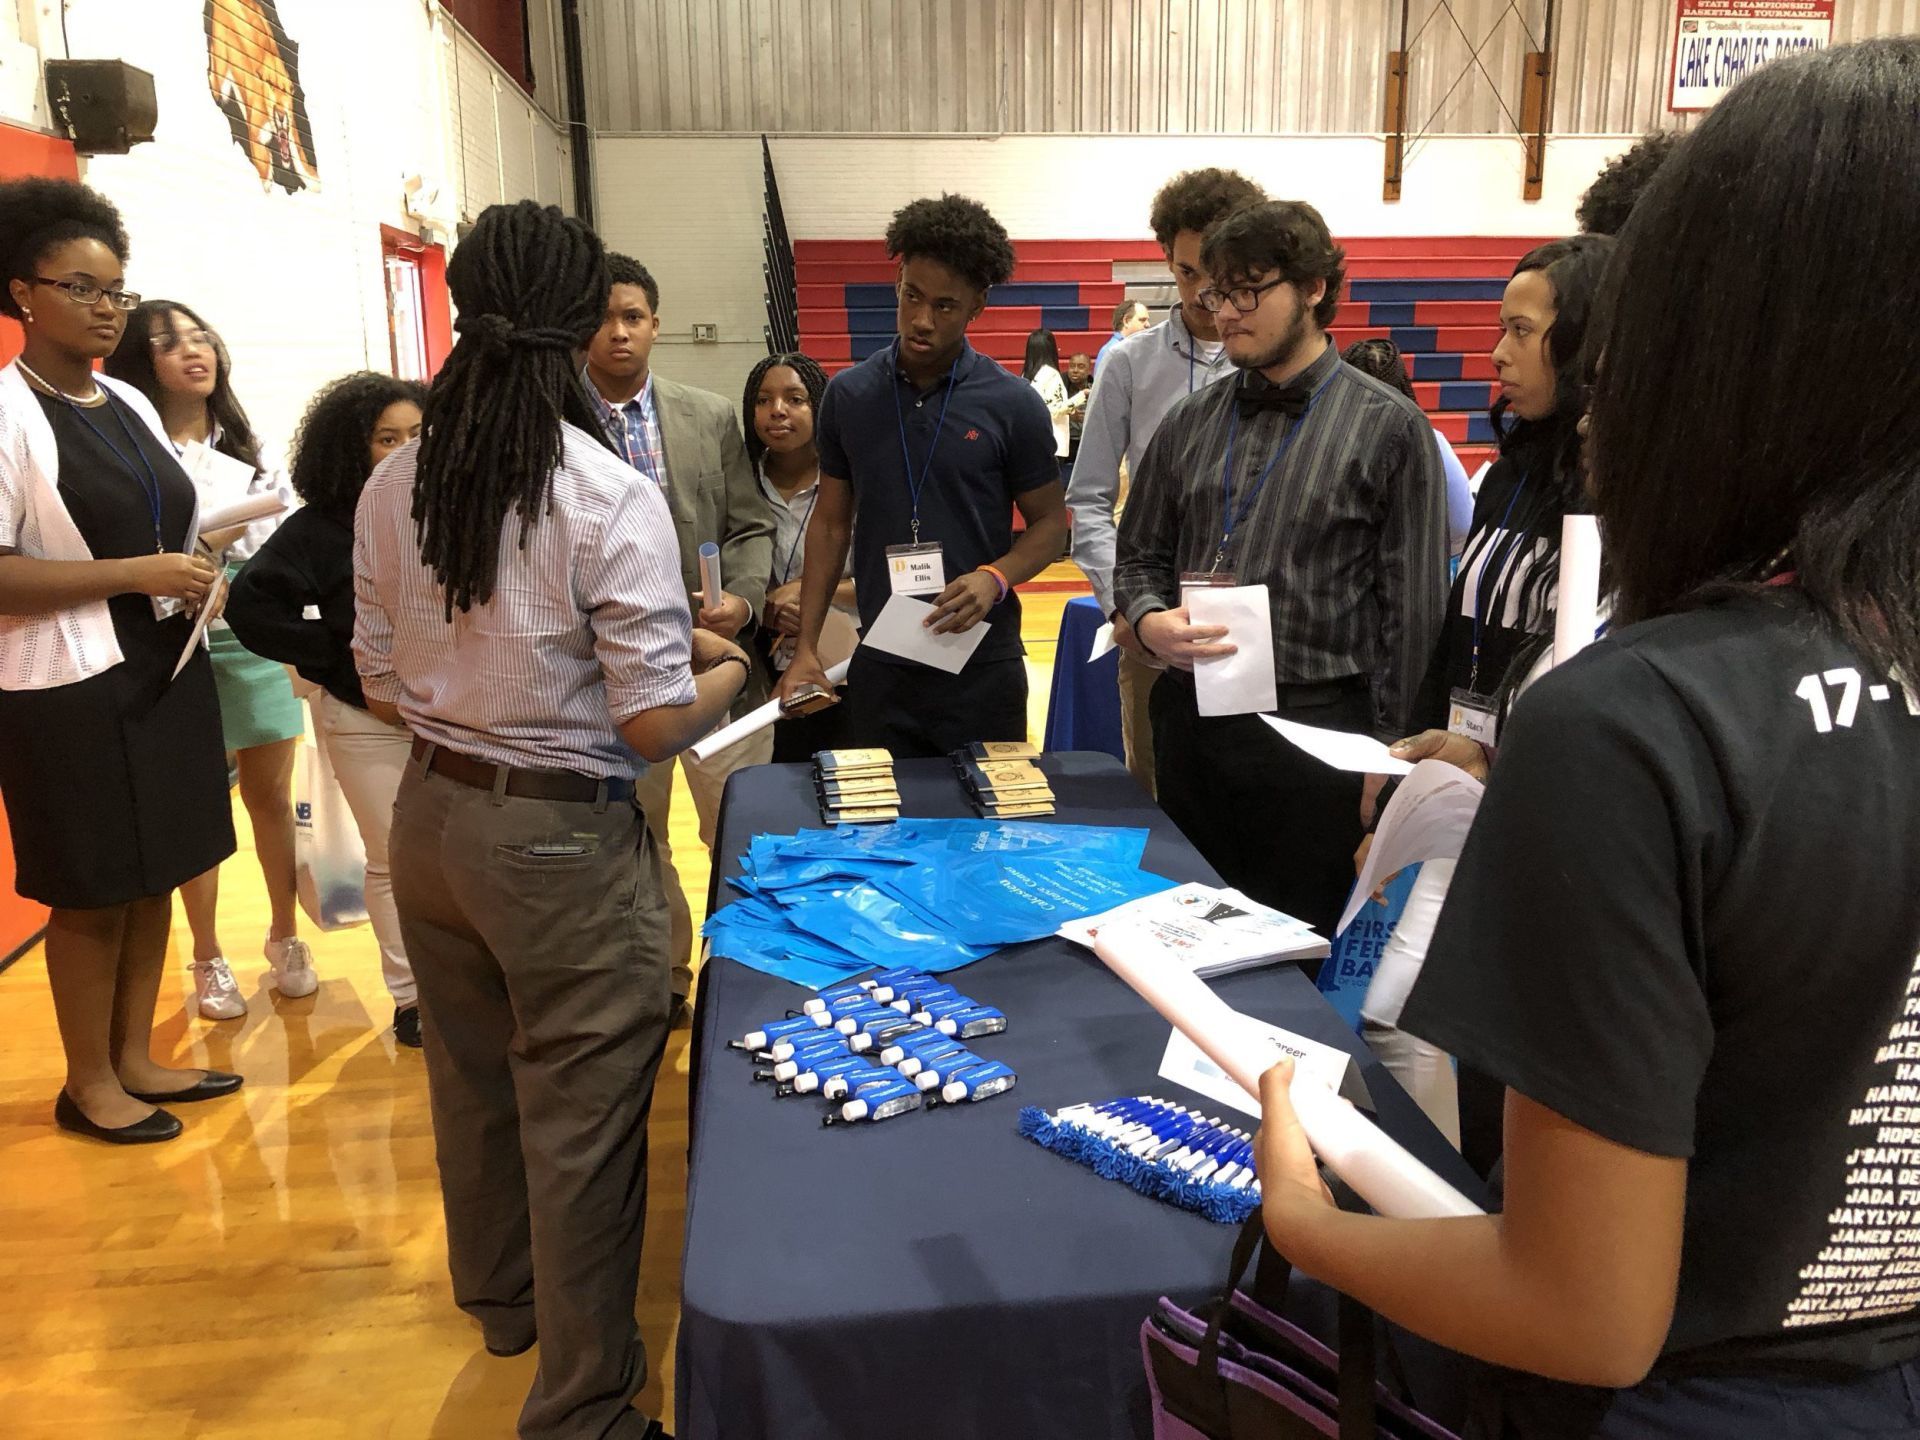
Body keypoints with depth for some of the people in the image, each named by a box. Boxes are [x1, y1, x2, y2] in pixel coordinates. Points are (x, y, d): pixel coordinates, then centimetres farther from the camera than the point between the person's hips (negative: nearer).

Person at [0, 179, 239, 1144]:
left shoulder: (132, 405, 11)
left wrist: (191, 577, 2)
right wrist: (141, 573, -21)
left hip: (164, 667, 7)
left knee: (154, 875, 14)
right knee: (89, 891, 4)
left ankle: (135, 1057, 29)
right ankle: (89, 1083, 22)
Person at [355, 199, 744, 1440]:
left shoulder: (394, 484, -2)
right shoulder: (613, 497, -19)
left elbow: (383, 686, 5)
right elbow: (656, 722, -18)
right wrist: (727, 671, 2)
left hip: (430, 818, 7)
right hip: (564, 841, -7)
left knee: (473, 1084, 25)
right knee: (579, 1130, 8)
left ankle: (502, 1302, 51)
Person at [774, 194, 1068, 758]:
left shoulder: (1012, 404, -5)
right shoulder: (849, 394, 2)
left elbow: (1050, 522, 1)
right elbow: (831, 523, 7)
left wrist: (995, 578, -19)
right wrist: (806, 647, 2)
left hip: (982, 663, -2)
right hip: (880, 663, 2)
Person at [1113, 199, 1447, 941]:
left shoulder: (1388, 427, -4)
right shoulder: (1190, 422, 8)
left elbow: (1412, 613, -5)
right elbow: (1139, 557, 15)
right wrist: (1151, 620, -8)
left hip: (1315, 733, -4)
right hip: (1193, 720, 4)